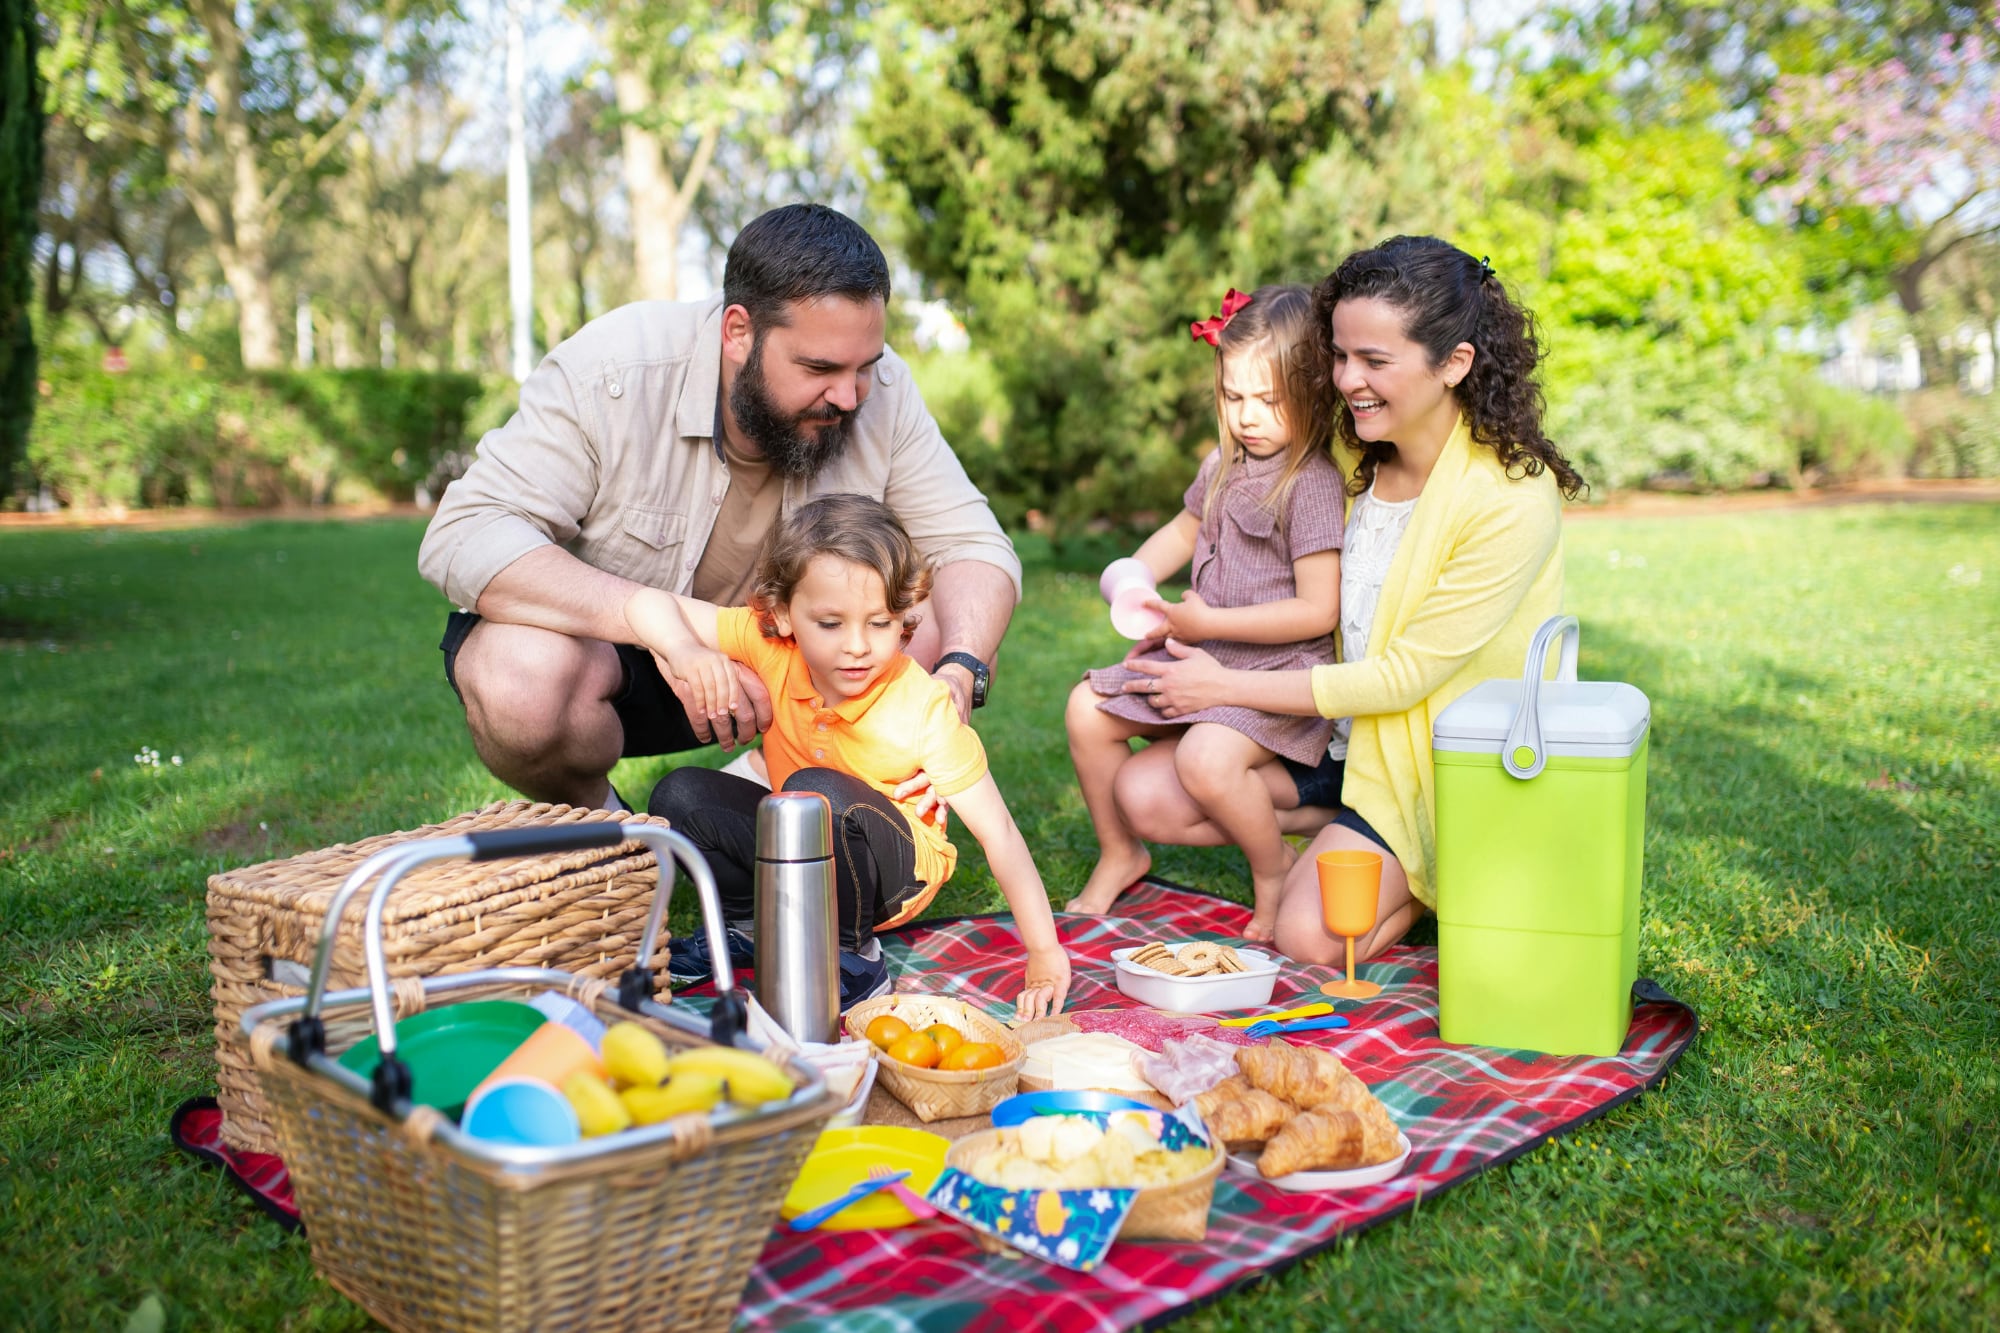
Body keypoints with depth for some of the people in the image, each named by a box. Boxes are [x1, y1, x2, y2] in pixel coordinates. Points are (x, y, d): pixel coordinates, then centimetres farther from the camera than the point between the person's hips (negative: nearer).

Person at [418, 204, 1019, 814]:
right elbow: (462, 539, -33)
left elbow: (972, 544, -13)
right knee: (522, 679, -36)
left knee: (942, 636, -18)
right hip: (602, 633, -3)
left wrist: (958, 675, -35)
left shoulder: (880, 392, -16)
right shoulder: (611, 373, -27)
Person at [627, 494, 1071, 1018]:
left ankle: (850, 955, -14)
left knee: (817, 791, -35)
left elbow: (998, 833, -24)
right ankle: (751, 923, 7)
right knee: (678, 795, -15)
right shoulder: (770, 644, -18)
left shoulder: (925, 709, -27)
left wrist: (1044, 952, -26)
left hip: (897, 867, -4)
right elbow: (648, 603, -14)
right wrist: (686, 650, -38)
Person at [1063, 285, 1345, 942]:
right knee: (1087, 708, 2)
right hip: (1202, 657, 9)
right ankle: (1118, 855, 20)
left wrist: (1205, 622, -20)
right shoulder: (1225, 464, 8)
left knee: (1204, 759, -32)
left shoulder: (1313, 483, -17)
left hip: (1279, 668, -8)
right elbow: (1185, 529, 29)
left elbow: (1318, 611, -21)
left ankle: (1274, 866, -1)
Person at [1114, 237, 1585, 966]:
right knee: (1145, 794, -5)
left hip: (1433, 768, -7)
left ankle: (1437, 880, 7)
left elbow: (1403, 676, -21)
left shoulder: (1512, 500, -23)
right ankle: (1341, 836, 7)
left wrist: (1225, 686, -17)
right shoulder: (1355, 454, -1)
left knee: (1311, 936, -22)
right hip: (1334, 732, 7)